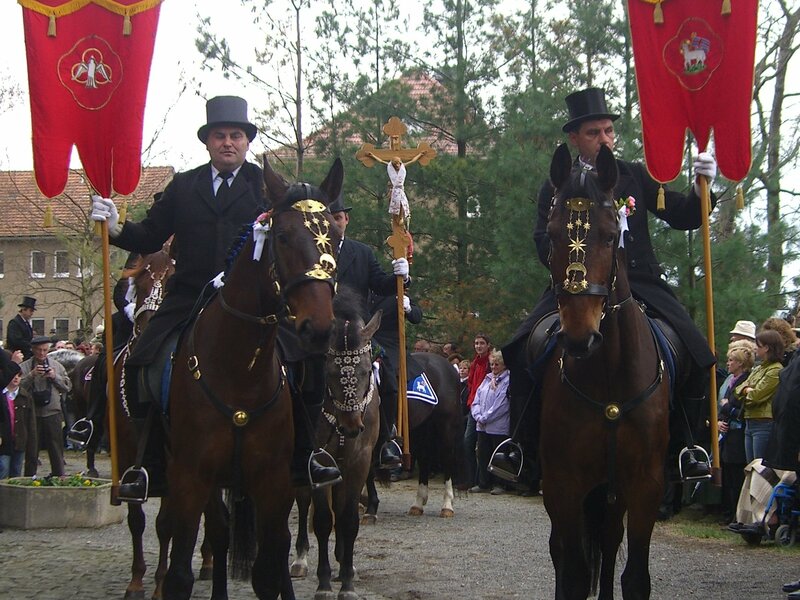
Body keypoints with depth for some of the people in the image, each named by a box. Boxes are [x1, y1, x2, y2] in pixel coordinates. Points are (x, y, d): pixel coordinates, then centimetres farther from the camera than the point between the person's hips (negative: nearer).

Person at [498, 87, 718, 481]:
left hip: (639, 283, 1)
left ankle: (680, 446, -2)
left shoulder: (636, 177, 14)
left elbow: (683, 218, 11)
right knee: (522, 349, -22)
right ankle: (526, 444, -9)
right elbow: (544, 242, 1)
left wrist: (701, 187, -7)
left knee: (696, 355, -18)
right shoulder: (556, 187, 9)